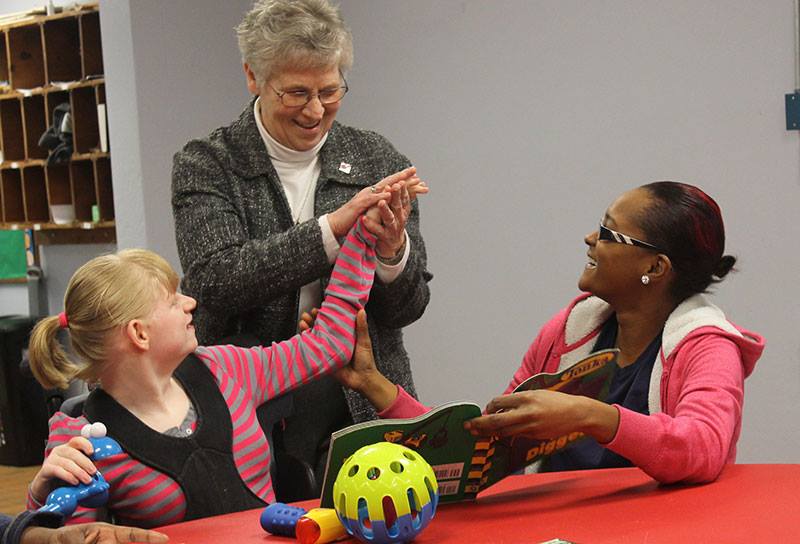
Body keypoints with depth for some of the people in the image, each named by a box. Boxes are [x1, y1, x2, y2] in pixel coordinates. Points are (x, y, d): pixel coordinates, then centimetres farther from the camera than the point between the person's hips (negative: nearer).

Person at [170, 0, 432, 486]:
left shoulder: (377, 160, 4)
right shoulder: (206, 165, -1)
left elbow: (407, 309, 4)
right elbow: (215, 282, -18)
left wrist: (393, 250, -17)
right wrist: (334, 225, -22)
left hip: (366, 409, 2)